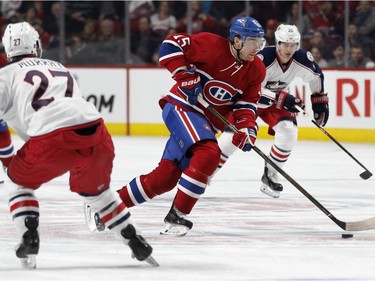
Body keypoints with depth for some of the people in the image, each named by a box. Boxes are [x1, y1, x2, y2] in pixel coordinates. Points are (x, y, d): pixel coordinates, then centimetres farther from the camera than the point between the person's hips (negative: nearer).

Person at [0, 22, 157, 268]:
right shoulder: (59, 68, 33)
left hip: (53, 138, -5)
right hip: (95, 131, 5)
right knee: (95, 189, 32)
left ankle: (29, 239, 9)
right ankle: (136, 244, 27)